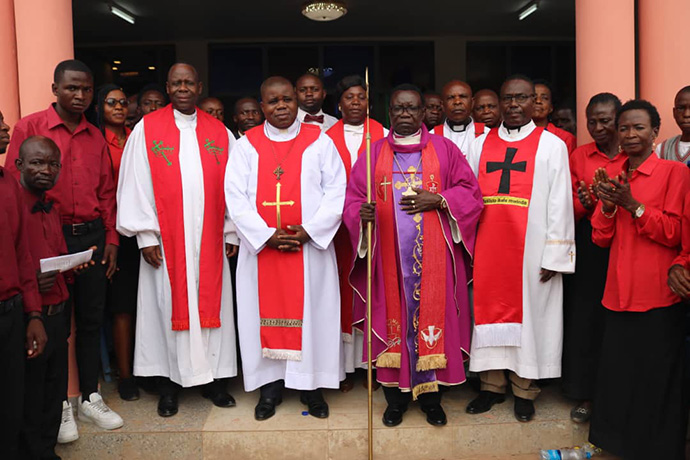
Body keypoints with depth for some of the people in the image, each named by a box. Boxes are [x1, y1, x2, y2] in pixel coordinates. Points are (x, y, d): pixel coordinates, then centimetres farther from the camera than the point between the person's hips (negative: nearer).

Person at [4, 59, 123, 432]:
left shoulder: (96, 136, 11)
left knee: (91, 318, 10)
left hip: (92, 236, 4)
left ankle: (90, 398, 24)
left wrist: (111, 238, 8)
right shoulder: (30, 128, -3)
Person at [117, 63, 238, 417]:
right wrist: (146, 236, -7)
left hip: (209, 240, 2)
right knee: (168, 305, 5)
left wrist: (231, 233, 2)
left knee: (212, 305, 7)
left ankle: (212, 378, 20)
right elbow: (136, 185, -2)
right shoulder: (146, 129, 1)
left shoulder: (219, 132, 8)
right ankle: (168, 384, 18)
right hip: (166, 240, -2)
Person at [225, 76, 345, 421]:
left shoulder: (319, 142, 4)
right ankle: (270, 384, 20)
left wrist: (308, 231, -12)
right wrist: (266, 235, -12)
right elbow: (236, 196, -1)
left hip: (310, 247, 0)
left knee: (311, 311, 4)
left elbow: (336, 191, -1)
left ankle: (311, 384, 19)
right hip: (261, 247, 1)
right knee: (266, 312, 6)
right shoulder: (246, 146, 6)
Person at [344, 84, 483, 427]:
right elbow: (353, 197, 5)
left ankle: (430, 392, 17)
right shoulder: (374, 154, 10)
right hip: (389, 254, 1)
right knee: (393, 314, 4)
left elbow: (470, 191, 5)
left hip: (432, 255, 0)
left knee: (431, 314, 1)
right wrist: (361, 213, -17)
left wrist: (438, 200, -11)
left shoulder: (444, 149, 8)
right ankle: (396, 393, 17)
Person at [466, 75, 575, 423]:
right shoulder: (480, 145, 11)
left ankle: (524, 389, 18)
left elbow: (560, 203, -2)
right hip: (488, 247, 3)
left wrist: (554, 255, -8)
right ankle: (493, 384, 22)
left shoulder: (551, 145, 3)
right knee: (491, 309, 8)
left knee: (528, 311, 4)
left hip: (531, 249, -2)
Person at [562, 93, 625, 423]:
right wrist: (584, 204, -13)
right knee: (585, 316, 3)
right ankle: (585, 393, 17)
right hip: (587, 247, 2)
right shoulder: (579, 156, 7)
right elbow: (571, 209, 9)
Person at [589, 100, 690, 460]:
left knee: (655, 381, 5)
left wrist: (633, 205, -19)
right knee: (617, 375, 14)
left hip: (658, 298, -5)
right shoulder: (613, 180, 11)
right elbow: (601, 239, 7)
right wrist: (607, 205, -10)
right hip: (619, 295, 5)